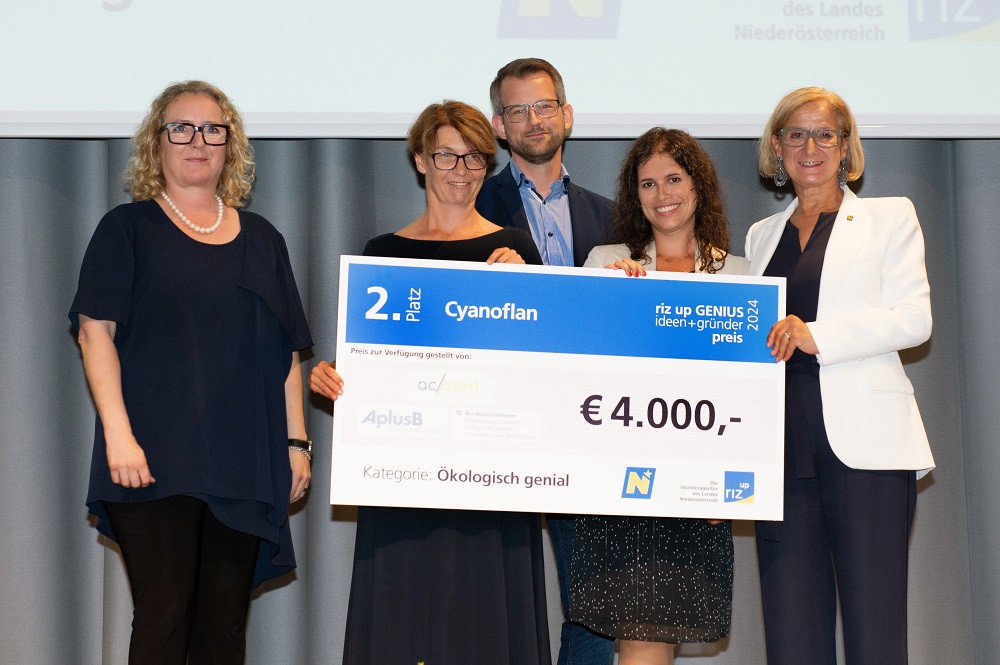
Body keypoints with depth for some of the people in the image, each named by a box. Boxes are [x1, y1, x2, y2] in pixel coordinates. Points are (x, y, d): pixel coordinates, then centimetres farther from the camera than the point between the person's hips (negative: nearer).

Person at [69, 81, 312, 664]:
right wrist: (118, 434, -14)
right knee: (164, 617, -9)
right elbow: (96, 330, -3)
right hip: (157, 462, -4)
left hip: (244, 464, 4)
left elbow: (287, 353, 17)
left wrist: (296, 442, 9)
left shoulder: (261, 239, 17)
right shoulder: (129, 229, 5)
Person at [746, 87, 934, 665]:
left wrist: (816, 336, -13)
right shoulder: (763, 235, 23)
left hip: (865, 443, -4)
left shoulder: (890, 217, 11)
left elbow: (914, 318, -2)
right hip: (782, 450, 4)